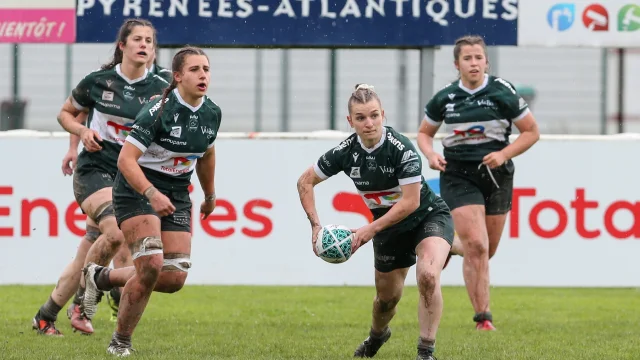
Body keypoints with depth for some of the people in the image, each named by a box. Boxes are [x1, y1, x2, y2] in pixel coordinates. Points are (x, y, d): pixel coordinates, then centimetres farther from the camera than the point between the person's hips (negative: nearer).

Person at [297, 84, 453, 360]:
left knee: (427, 275, -31)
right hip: (389, 228, 5)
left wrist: (371, 230, -26)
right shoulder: (345, 152, -14)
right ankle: (377, 335, 51)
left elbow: (410, 202, -27)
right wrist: (315, 225, -10)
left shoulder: (401, 148, -27)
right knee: (387, 296, 15)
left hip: (428, 216, -5)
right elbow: (305, 182, 0)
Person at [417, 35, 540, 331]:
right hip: (458, 176, -1)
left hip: (496, 176, 1)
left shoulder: (503, 93, -5)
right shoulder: (444, 98, 0)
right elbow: (424, 133, 15)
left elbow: (531, 131, 1)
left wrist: (504, 154, -13)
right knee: (476, 246, -15)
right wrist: (431, 155, -6)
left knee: (487, 251, 8)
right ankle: (483, 318, -12)